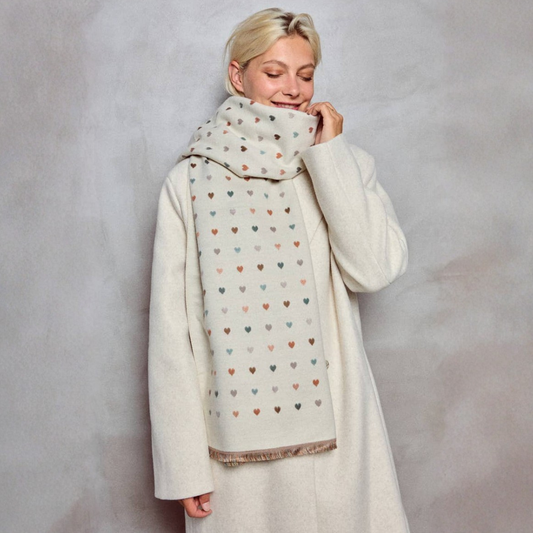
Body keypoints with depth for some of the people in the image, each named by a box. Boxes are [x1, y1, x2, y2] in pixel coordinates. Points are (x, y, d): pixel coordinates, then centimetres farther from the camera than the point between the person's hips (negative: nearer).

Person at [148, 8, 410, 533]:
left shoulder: (343, 164, 5)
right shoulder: (191, 182, -1)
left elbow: (376, 269, -12)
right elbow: (171, 329, -3)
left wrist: (330, 153, -9)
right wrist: (183, 464, -5)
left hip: (332, 424, 2)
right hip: (237, 425, -1)